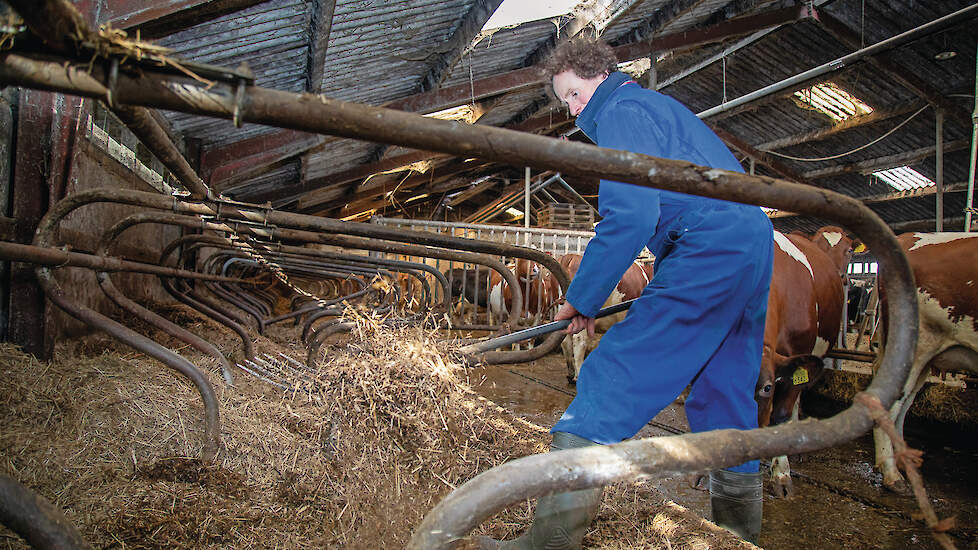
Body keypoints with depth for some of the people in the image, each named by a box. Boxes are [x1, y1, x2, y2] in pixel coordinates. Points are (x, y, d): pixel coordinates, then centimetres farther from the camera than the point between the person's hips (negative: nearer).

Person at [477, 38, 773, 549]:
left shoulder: (620, 111, -2)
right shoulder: (661, 106, 29)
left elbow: (630, 216, -16)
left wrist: (582, 300, -9)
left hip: (708, 250, -10)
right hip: (756, 243, 10)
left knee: (612, 377, -15)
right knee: (726, 393, 16)